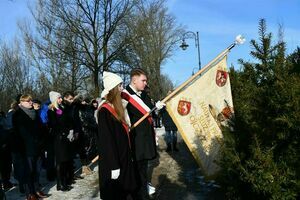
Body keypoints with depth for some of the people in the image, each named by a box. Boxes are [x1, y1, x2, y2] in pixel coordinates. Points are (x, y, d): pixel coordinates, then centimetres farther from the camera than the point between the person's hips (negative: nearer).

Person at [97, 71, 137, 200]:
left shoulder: (117, 108, 10)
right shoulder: (105, 111, -20)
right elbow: (106, 141, -22)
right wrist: (113, 166, -22)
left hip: (122, 158, 9)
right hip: (113, 162, -9)